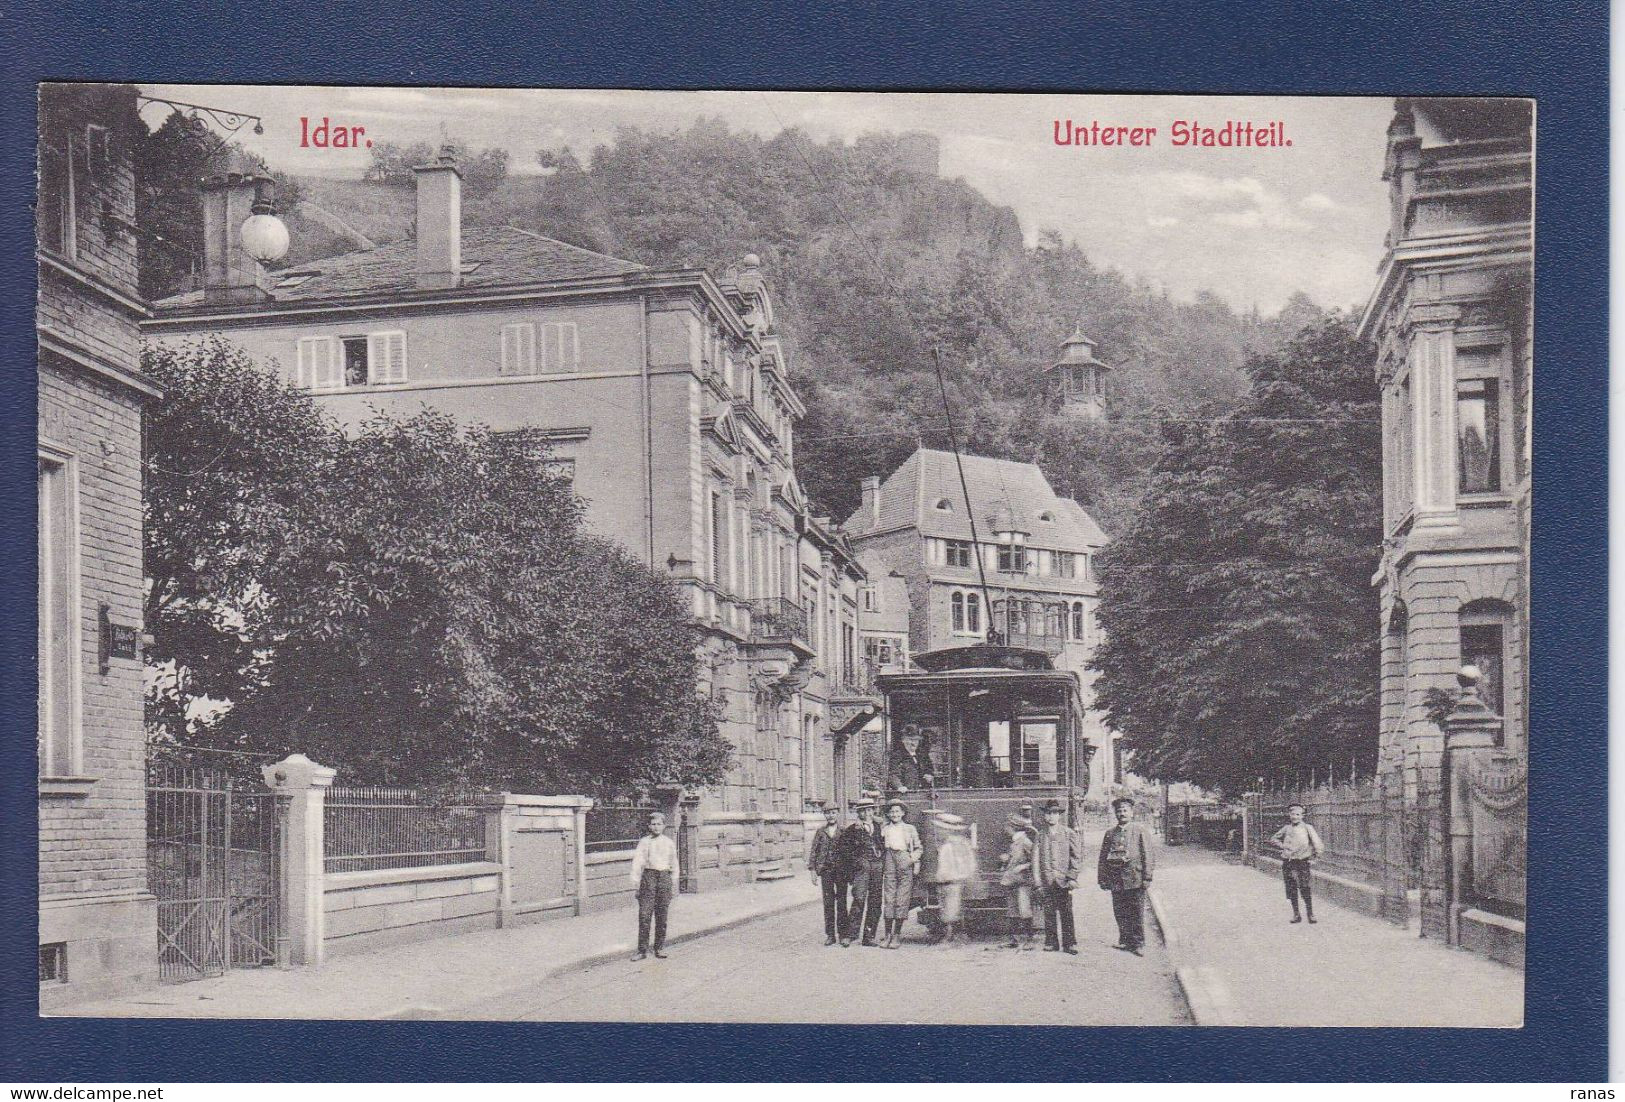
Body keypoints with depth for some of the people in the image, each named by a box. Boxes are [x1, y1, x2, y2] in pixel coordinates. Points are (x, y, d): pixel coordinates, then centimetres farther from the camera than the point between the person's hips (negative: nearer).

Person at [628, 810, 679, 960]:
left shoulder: (669, 843, 9)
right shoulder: (644, 842, 3)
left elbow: (674, 864, 15)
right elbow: (637, 861, 1)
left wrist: (674, 881, 12)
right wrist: (636, 881, -6)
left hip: (664, 877, 2)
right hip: (648, 876, -2)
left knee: (662, 916, 4)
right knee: (644, 914, -6)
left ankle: (660, 948, 14)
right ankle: (642, 950, -3)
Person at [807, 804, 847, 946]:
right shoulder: (821, 832, 9)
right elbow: (814, 852, 10)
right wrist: (812, 870, 3)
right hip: (825, 870, 2)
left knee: (841, 902, -2)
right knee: (828, 903, 2)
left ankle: (843, 933, 5)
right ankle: (830, 935, 6)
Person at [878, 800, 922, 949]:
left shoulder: (910, 829, 14)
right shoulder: (884, 829, 15)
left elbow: (919, 848, 16)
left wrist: (914, 857, -2)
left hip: (905, 863, -1)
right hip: (889, 861, 1)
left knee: (902, 899, -5)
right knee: (888, 898, -4)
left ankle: (897, 935, 0)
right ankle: (888, 935, 1)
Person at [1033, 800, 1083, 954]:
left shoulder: (1069, 833, 5)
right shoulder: (1040, 836, 10)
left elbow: (1077, 856, 3)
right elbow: (1035, 860, 9)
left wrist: (1072, 877, -6)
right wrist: (1038, 882, 2)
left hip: (1063, 880, -2)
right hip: (1046, 881, 2)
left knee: (1066, 913, -4)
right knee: (1049, 913, 2)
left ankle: (1069, 943, 1)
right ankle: (1051, 942, 11)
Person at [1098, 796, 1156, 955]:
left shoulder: (1139, 831, 3)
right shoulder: (1110, 833, 12)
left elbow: (1148, 854, 0)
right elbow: (1103, 857, 13)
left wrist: (1147, 877, -6)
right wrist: (1102, 878, 6)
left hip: (1135, 878, -3)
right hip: (1116, 880, 3)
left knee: (1136, 913, -2)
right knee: (1120, 913, 6)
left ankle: (1138, 944, 4)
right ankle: (1125, 940, 19)